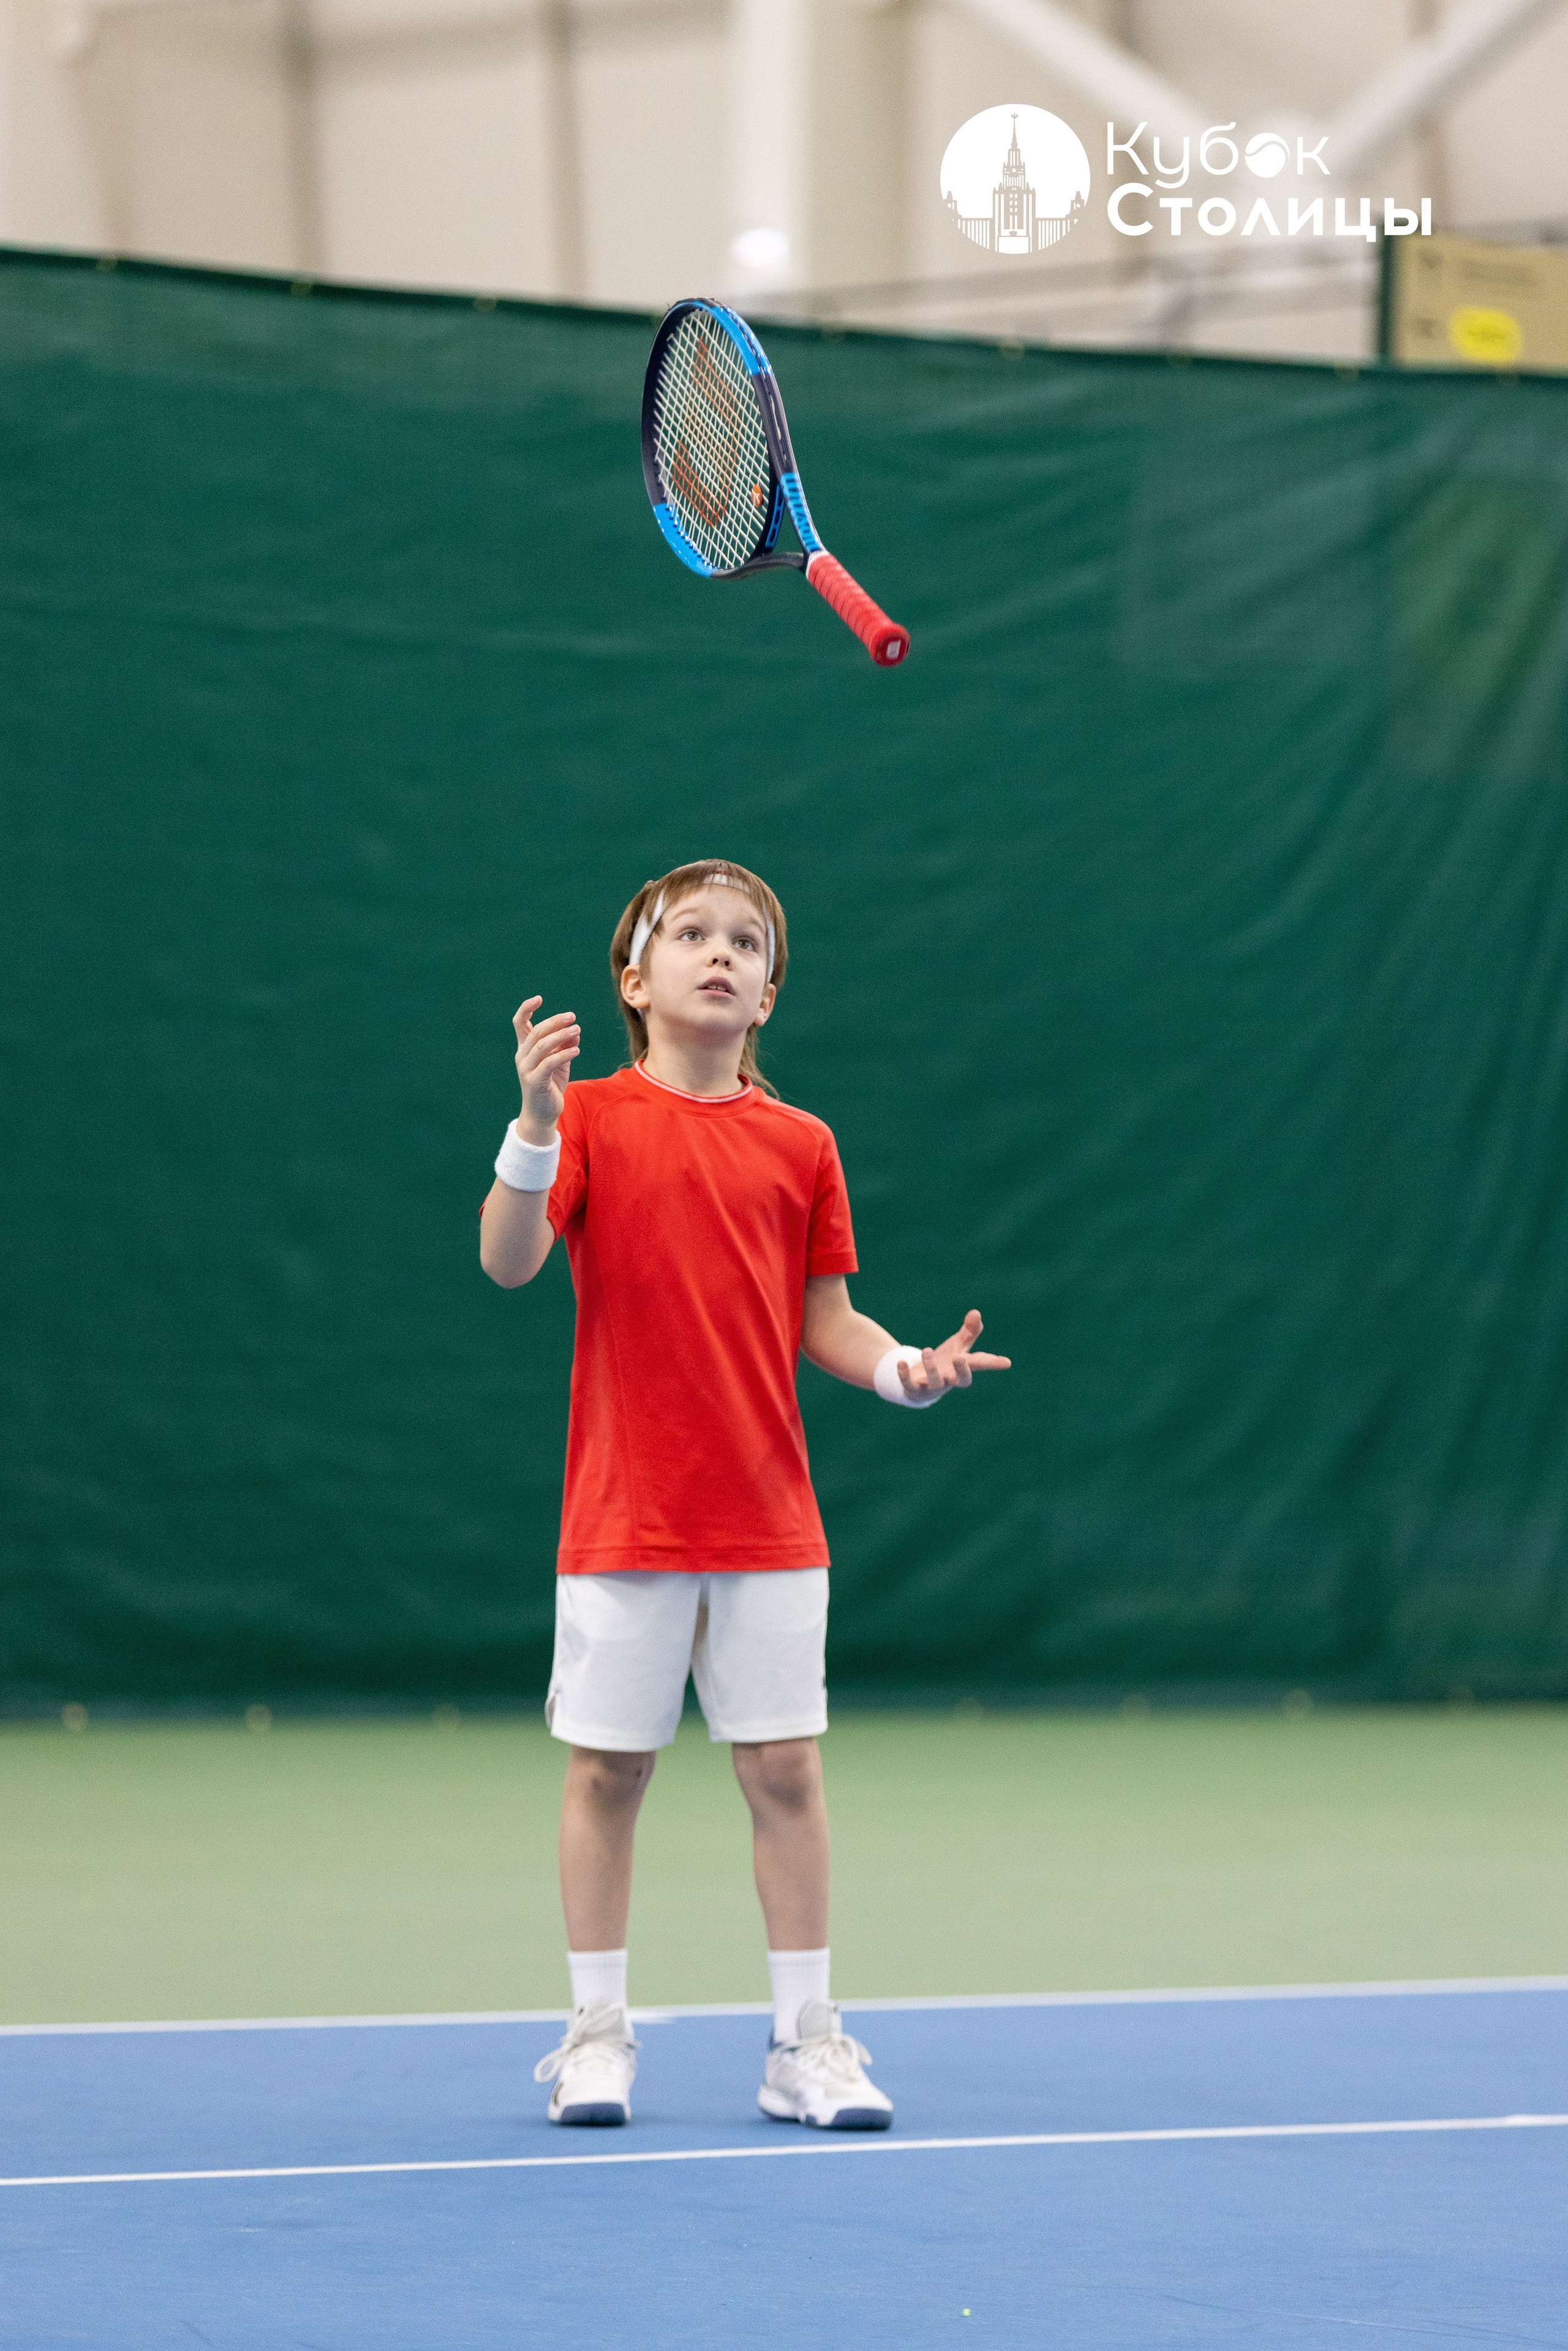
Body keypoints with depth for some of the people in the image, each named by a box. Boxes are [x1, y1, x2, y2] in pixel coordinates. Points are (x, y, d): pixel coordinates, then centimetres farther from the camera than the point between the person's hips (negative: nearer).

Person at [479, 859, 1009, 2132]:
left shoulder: (800, 1144, 6)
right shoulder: (594, 1119, -2)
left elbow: (824, 1322, 10)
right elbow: (508, 1260, -15)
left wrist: (906, 1367, -9)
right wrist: (535, 1123, -29)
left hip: (769, 1523, 2)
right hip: (625, 1519, -2)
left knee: (786, 1768, 3)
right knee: (607, 1768, 4)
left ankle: (806, 2041, 11)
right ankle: (597, 2036, 14)